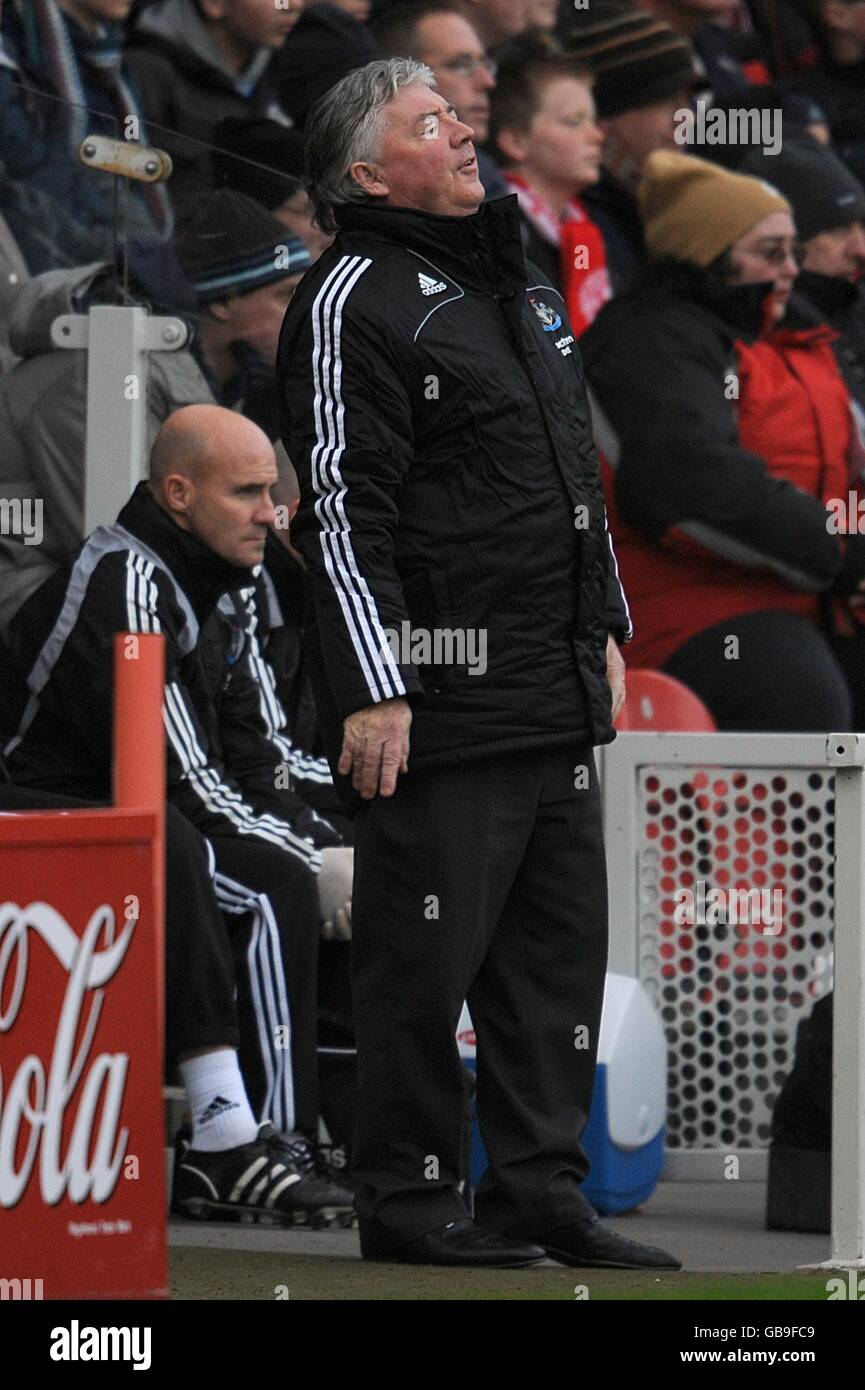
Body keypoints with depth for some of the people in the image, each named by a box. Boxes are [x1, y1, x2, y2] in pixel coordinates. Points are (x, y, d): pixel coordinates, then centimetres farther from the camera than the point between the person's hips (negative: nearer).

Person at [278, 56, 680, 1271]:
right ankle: (408, 1201, 2)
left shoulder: (519, 284, 20)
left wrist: (603, 628, 24)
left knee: (559, 946, 9)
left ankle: (542, 1186, 15)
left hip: (558, 694, 8)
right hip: (441, 699, -8)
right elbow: (343, 505, -14)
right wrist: (370, 690, -19)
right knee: (426, 955, -5)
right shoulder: (355, 302, -8)